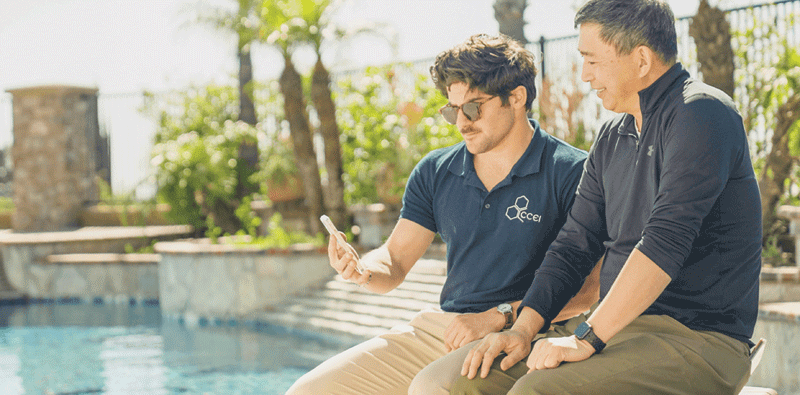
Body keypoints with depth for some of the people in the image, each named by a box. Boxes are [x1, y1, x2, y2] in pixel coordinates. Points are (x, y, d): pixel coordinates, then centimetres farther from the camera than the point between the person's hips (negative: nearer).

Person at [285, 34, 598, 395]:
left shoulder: (570, 172, -6)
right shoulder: (435, 172, 11)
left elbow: (590, 286, -13)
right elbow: (394, 261, 13)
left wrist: (499, 316, -18)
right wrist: (361, 270, -10)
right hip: (436, 325, 6)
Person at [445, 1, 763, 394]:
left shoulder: (700, 114, -13)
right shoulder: (613, 137, 15)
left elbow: (664, 242, -23)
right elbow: (574, 244, 15)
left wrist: (586, 336, -24)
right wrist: (524, 329, 0)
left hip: (700, 338, -8)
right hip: (615, 325, 8)